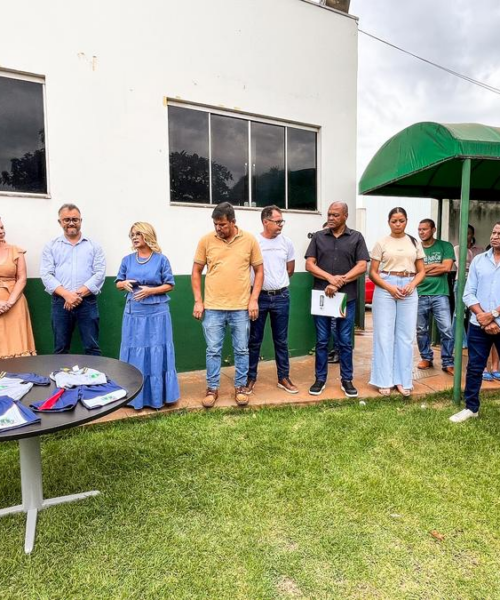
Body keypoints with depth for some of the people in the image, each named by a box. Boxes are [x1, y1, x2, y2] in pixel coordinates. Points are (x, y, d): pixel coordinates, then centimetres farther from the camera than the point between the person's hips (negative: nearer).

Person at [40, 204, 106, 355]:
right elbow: (46, 275, -1)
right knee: (60, 349, 10)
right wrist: (67, 295, -15)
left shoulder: (93, 246, 7)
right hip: (60, 303, 1)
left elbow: (99, 274, -3)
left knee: (92, 348, 2)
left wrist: (78, 294, -12)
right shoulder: (51, 246, 9)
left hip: (87, 303, -1)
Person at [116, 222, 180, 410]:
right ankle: (135, 397, 19)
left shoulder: (161, 259, -3)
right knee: (134, 354, 6)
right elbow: (118, 283, 14)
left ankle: (158, 396, 16)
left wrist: (150, 290, -15)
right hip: (133, 313, 3)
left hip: (157, 313, -3)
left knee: (157, 354, 3)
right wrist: (124, 284, -9)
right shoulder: (127, 260, 6)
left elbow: (169, 285, -1)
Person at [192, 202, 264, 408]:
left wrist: (254, 299, -4)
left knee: (241, 350, 10)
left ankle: (241, 387, 26)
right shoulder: (206, 241, -1)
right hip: (213, 308, 0)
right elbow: (196, 272, 6)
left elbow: (259, 271, 5)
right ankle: (212, 388, 23)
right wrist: (198, 301, 0)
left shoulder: (249, 240, -1)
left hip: (241, 308, 0)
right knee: (213, 351, 7)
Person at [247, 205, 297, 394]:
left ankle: (284, 378, 22)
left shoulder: (287, 243, 3)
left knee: (281, 340, 11)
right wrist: (262, 285, 6)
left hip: (281, 297, 2)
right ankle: (251, 377, 19)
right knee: (255, 340, 7)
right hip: (259, 296, -2)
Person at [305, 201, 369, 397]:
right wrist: (330, 278, -14)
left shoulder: (356, 238, 5)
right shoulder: (318, 237, 7)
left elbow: (362, 266, -3)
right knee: (321, 341, 7)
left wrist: (340, 282, -13)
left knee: (345, 341, 7)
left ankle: (346, 380, 20)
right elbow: (309, 264, 1)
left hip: (347, 297, -1)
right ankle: (320, 379, 19)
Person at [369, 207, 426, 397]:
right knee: (384, 335, 1)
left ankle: (403, 380, 16)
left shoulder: (415, 243, 10)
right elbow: (373, 272, 0)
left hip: (409, 290, 3)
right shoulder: (382, 243, 3)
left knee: (406, 336, 5)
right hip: (385, 289, -2)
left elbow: (421, 271, 12)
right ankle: (384, 380, 10)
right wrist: (389, 287, -13)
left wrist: (412, 285, -8)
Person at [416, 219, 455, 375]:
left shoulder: (445, 246, 3)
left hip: (440, 294, -2)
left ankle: (448, 363, 8)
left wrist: (424, 268, -5)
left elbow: (447, 268, -9)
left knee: (446, 330, -5)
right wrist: (436, 265, -7)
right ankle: (426, 358, 26)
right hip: (420, 295, 2)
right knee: (421, 330, 9)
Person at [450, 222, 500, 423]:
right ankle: (471, 407, 23)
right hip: (478, 325, 2)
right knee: (474, 368, 9)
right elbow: (468, 293, 2)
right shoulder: (478, 260, 7)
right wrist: (482, 317, -9)